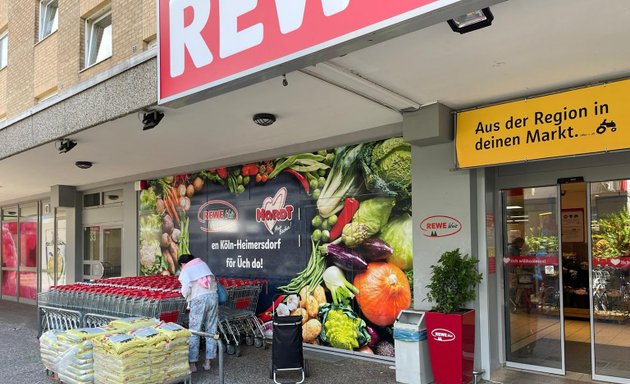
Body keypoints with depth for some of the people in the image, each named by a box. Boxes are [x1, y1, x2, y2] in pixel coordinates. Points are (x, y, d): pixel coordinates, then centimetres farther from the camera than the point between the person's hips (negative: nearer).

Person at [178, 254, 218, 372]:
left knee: (194, 331, 5)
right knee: (211, 330, 10)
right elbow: (214, 281, 14)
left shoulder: (184, 271, 8)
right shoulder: (202, 263, 22)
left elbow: (186, 290, -6)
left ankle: (192, 364, 7)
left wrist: (188, 298, 12)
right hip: (213, 296, 4)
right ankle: (207, 362, 17)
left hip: (199, 299, -4)